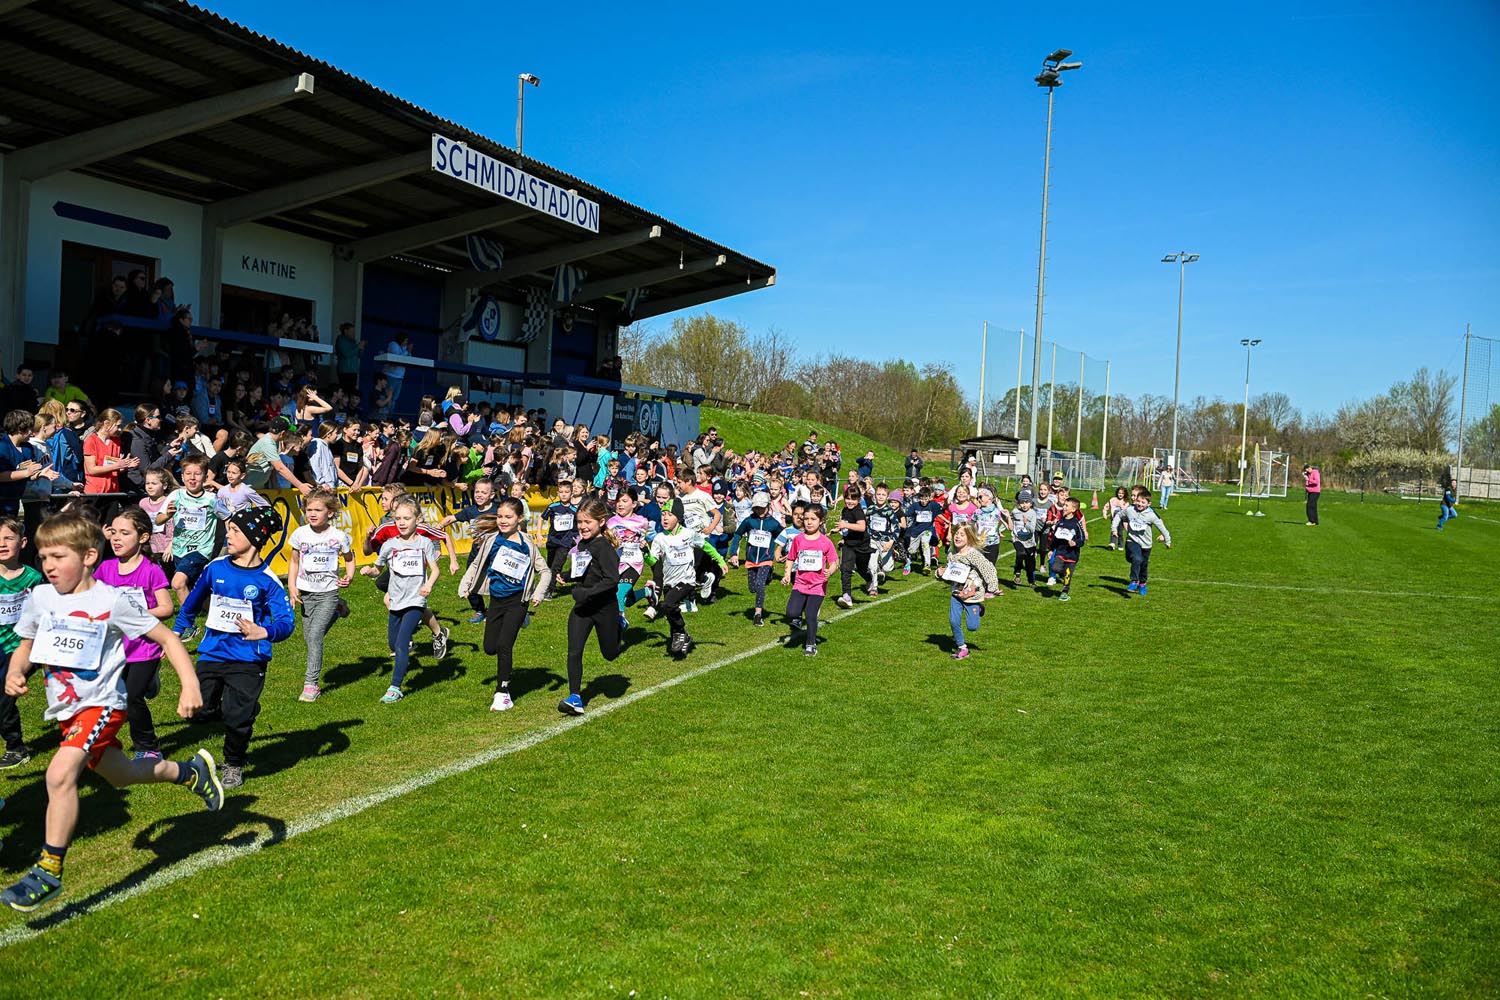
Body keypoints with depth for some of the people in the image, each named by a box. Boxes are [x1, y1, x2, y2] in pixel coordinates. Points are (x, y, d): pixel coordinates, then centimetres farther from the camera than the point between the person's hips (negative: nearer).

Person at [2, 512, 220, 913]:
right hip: (65, 707, 7)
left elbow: (167, 638, -11)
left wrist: (190, 684, -20)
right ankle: (190, 771, 46)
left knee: (60, 773, -25)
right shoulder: (41, 597, -1)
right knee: (119, 774, 22)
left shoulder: (113, 600, -16)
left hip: (101, 703, -7)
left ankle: (49, 871, -13)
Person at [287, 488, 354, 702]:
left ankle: (311, 684, -7)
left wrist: (349, 575, -9)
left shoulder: (338, 536, -8)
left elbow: (349, 557, 9)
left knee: (315, 635, -15)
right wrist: (291, 587, -1)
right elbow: (294, 561, 8)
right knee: (308, 638, 11)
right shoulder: (300, 534, -2)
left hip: (328, 591, -4)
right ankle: (336, 611, 39)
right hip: (306, 592, 4)